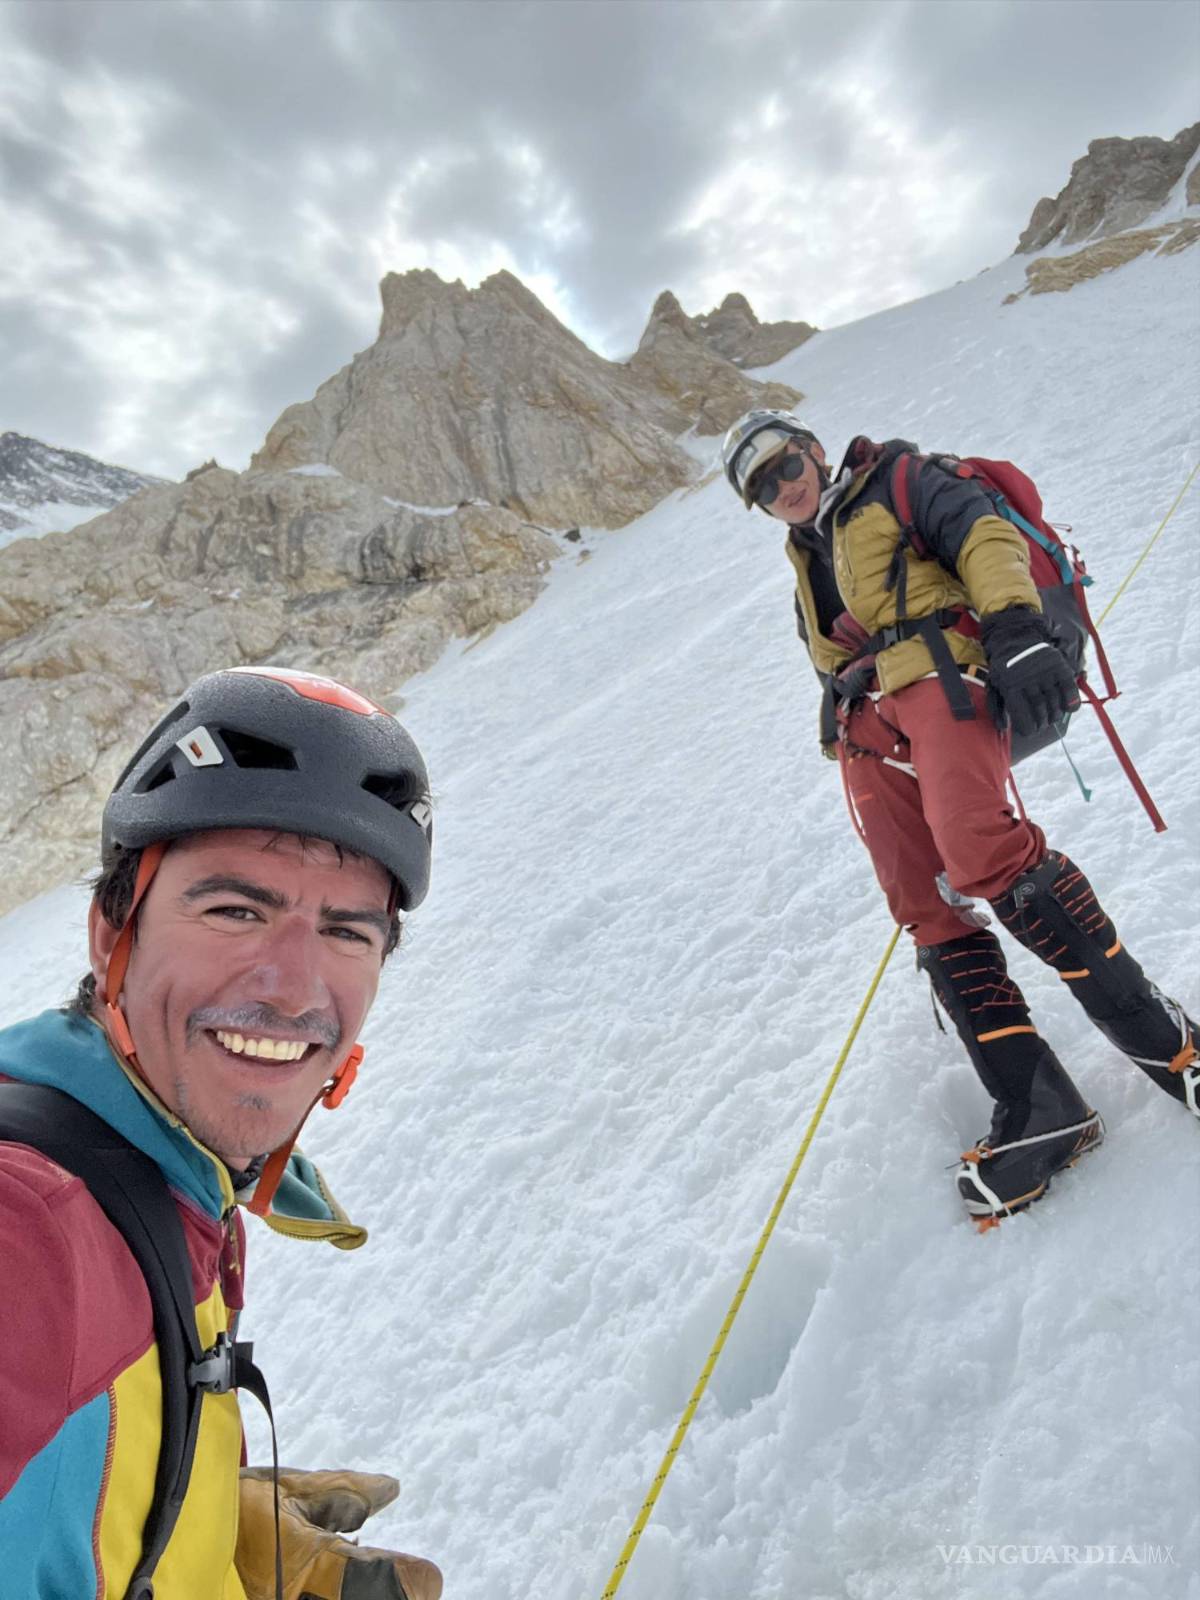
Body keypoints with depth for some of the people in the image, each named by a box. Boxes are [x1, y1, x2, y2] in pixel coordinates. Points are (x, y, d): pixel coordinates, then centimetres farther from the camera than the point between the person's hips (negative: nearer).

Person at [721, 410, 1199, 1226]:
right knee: (931, 914, -8)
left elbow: (984, 534, -2)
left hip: (940, 675, -6)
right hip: (865, 731, 6)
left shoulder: (897, 481, 15)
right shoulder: (807, 567, 33)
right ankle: (1038, 1109, -5)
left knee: (981, 853, -30)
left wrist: (1016, 627, -21)